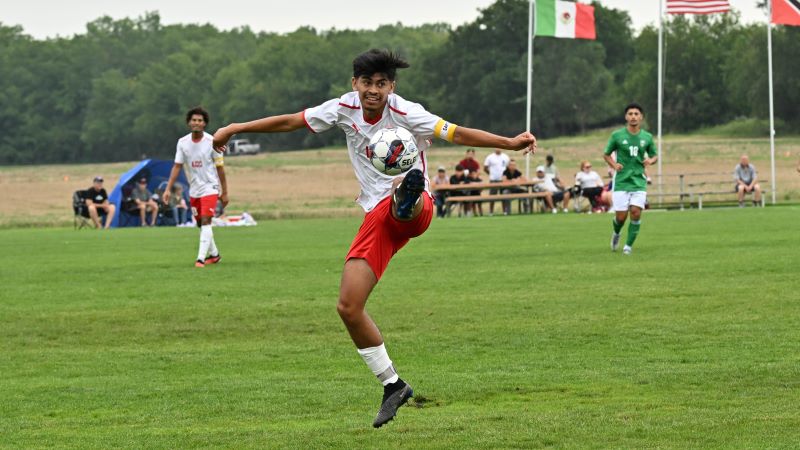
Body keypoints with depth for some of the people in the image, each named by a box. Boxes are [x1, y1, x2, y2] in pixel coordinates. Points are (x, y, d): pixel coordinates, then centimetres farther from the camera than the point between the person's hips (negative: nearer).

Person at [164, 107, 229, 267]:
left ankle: (201, 258, -21)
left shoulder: (211, 141, -11)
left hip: (210, 187, -5)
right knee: (200, 224, 13)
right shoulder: (183, 142, -2)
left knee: (205, 222, -17)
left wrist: (224, 192, -4)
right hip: (194, 190, 5)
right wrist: (168, 189, -7)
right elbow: (177, 166, 1)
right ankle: (214, 254, 31)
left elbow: (220, 167, -6)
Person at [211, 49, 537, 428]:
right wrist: (235, 129, 16)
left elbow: (459, 134, -15)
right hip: (377, 216, 5)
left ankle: (410, 195, -81)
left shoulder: (406, 114, -10)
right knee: (348, 307, -5)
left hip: (412, 213, -4)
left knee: (402, 190, -42)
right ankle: (392, 385, 7)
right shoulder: (345, 107, 4)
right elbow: (290, 122, 14)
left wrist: (510, 143, -28)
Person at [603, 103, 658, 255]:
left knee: (636, 212, -13)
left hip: (639, 181, 1)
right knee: (621, 216, -3)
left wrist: (650, 160, -8)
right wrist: (614, 165, -11)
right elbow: (606, 154, 8)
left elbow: (654, 155, 16)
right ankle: (616, 234, 31)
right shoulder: (617, 135, -2)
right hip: (621, 181, -1)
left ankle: (628, 245, 1)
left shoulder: (647, 137, 4)